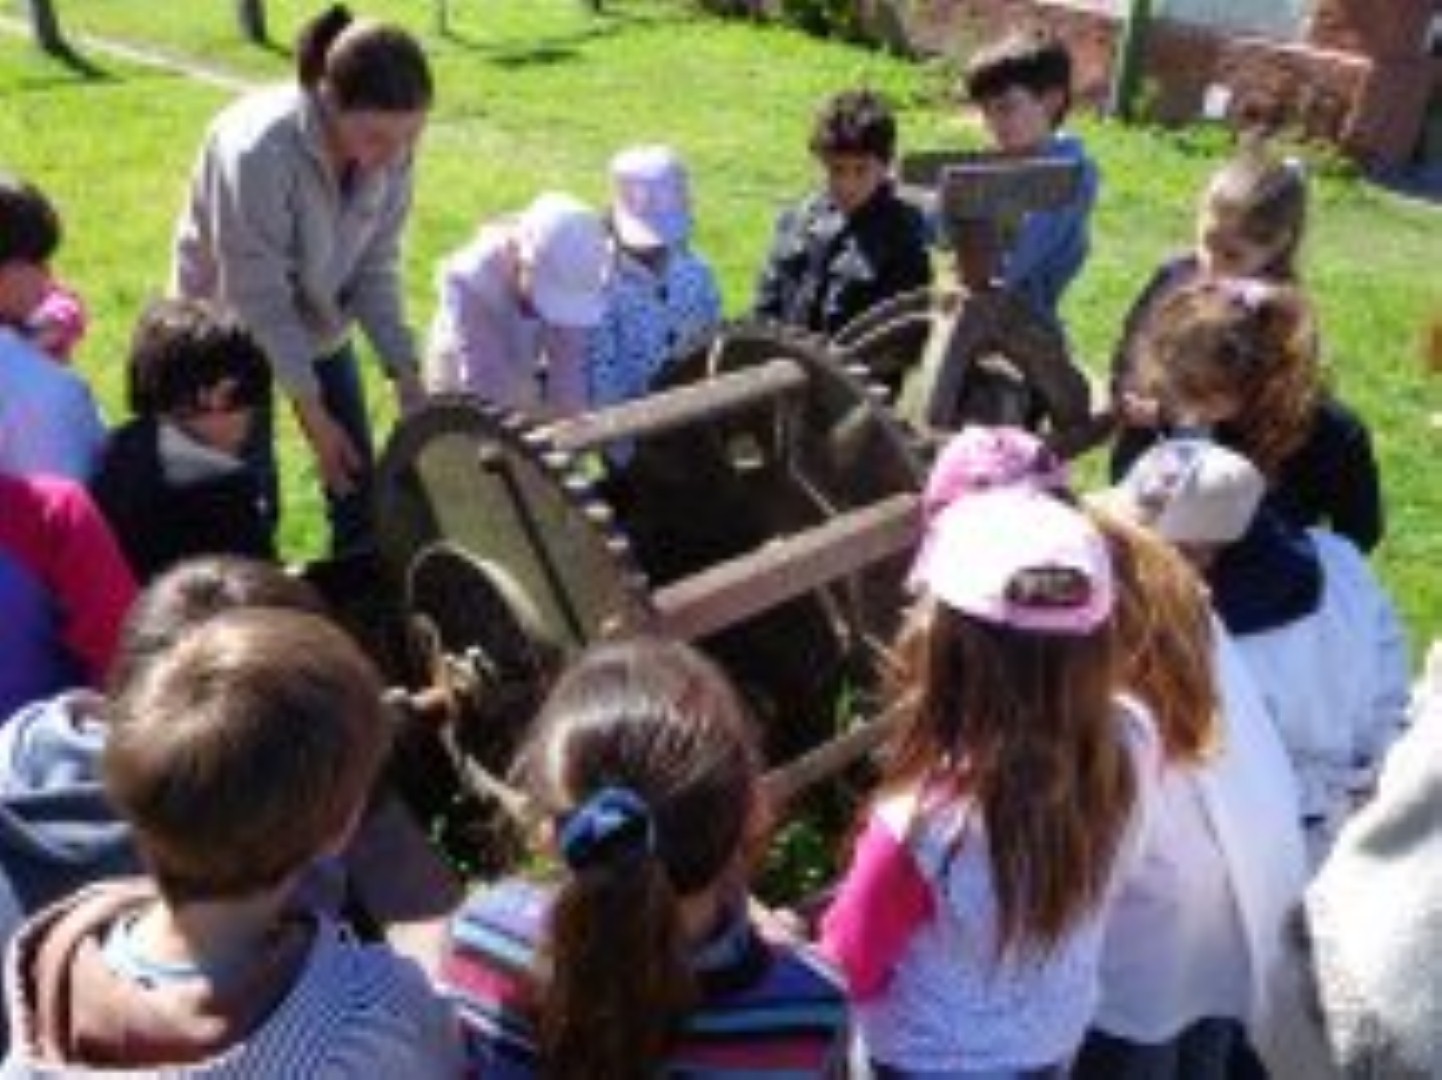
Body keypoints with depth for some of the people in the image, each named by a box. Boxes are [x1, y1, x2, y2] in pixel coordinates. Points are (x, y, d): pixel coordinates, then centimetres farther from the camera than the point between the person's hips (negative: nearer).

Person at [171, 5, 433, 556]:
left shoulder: (390, 148, -19)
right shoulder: (257, 150, -35)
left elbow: (376, 268, -9)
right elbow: (259, 300, -27)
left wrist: (404, 371, -17)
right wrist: (312, 412, -25)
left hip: (320, 322, 5)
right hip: (234, 327, -5)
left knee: (357, 479, 8)